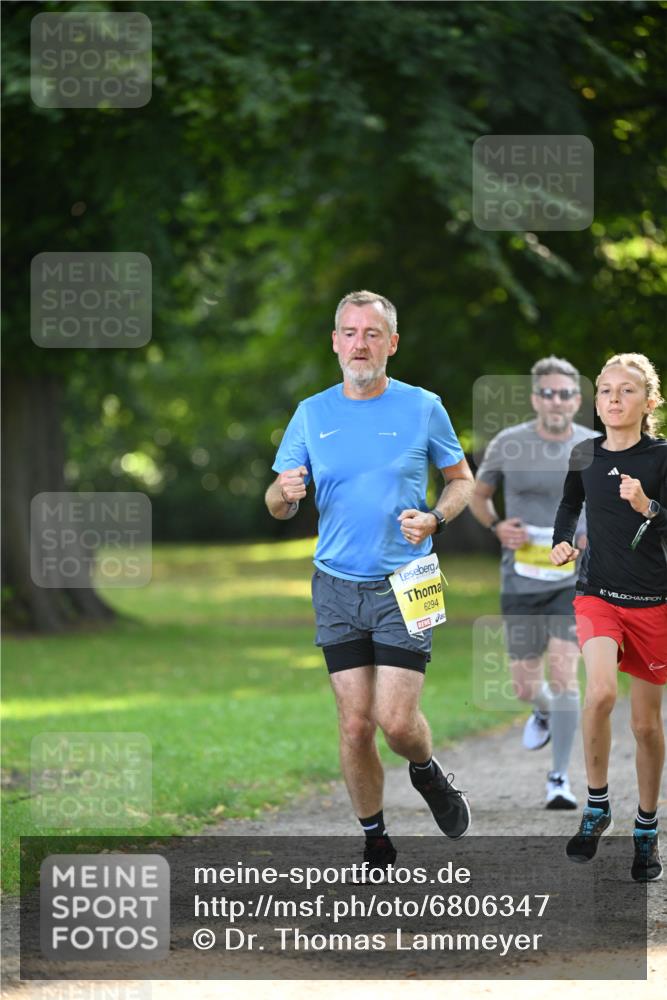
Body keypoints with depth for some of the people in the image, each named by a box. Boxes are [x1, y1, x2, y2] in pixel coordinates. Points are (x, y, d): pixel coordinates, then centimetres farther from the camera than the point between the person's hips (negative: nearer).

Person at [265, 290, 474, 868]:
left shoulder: (423, 408, -1)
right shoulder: (312, 414, 5)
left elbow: (462, 480, 11)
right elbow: (279, 506, 10)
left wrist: (434, 520, -10)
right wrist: (284, 493, -15)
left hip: (405, 587, -2)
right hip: (337, 587, 2)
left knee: (396, 720, -11)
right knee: (355, 725, 0)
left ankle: (429, 776, 23)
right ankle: (376, 843, 15)